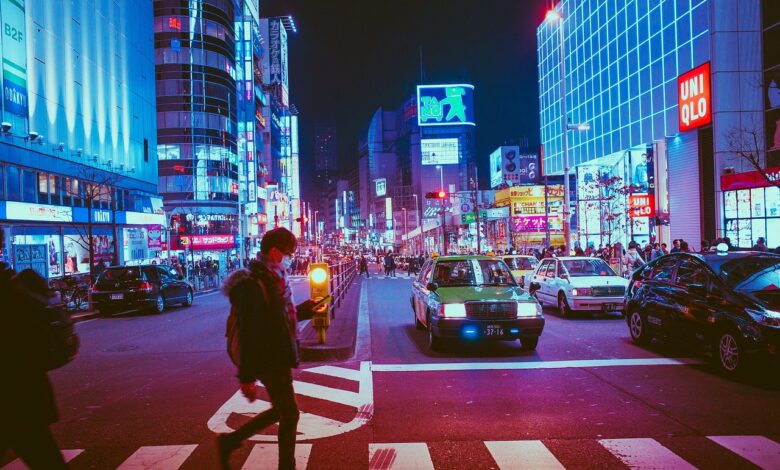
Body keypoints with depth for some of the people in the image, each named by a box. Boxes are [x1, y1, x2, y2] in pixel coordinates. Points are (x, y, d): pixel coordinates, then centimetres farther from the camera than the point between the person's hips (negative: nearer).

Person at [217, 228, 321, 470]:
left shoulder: (272, 279, 8)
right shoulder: (254, 285, -22)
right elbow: (249, 334, -25)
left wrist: (305, 309, 6)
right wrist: (247, 377, -24)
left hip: (278, 358, 10)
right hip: (270, 361, -10)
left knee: (281, 410, 20)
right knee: (289, 413, 3)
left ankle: (229, 441, 31)